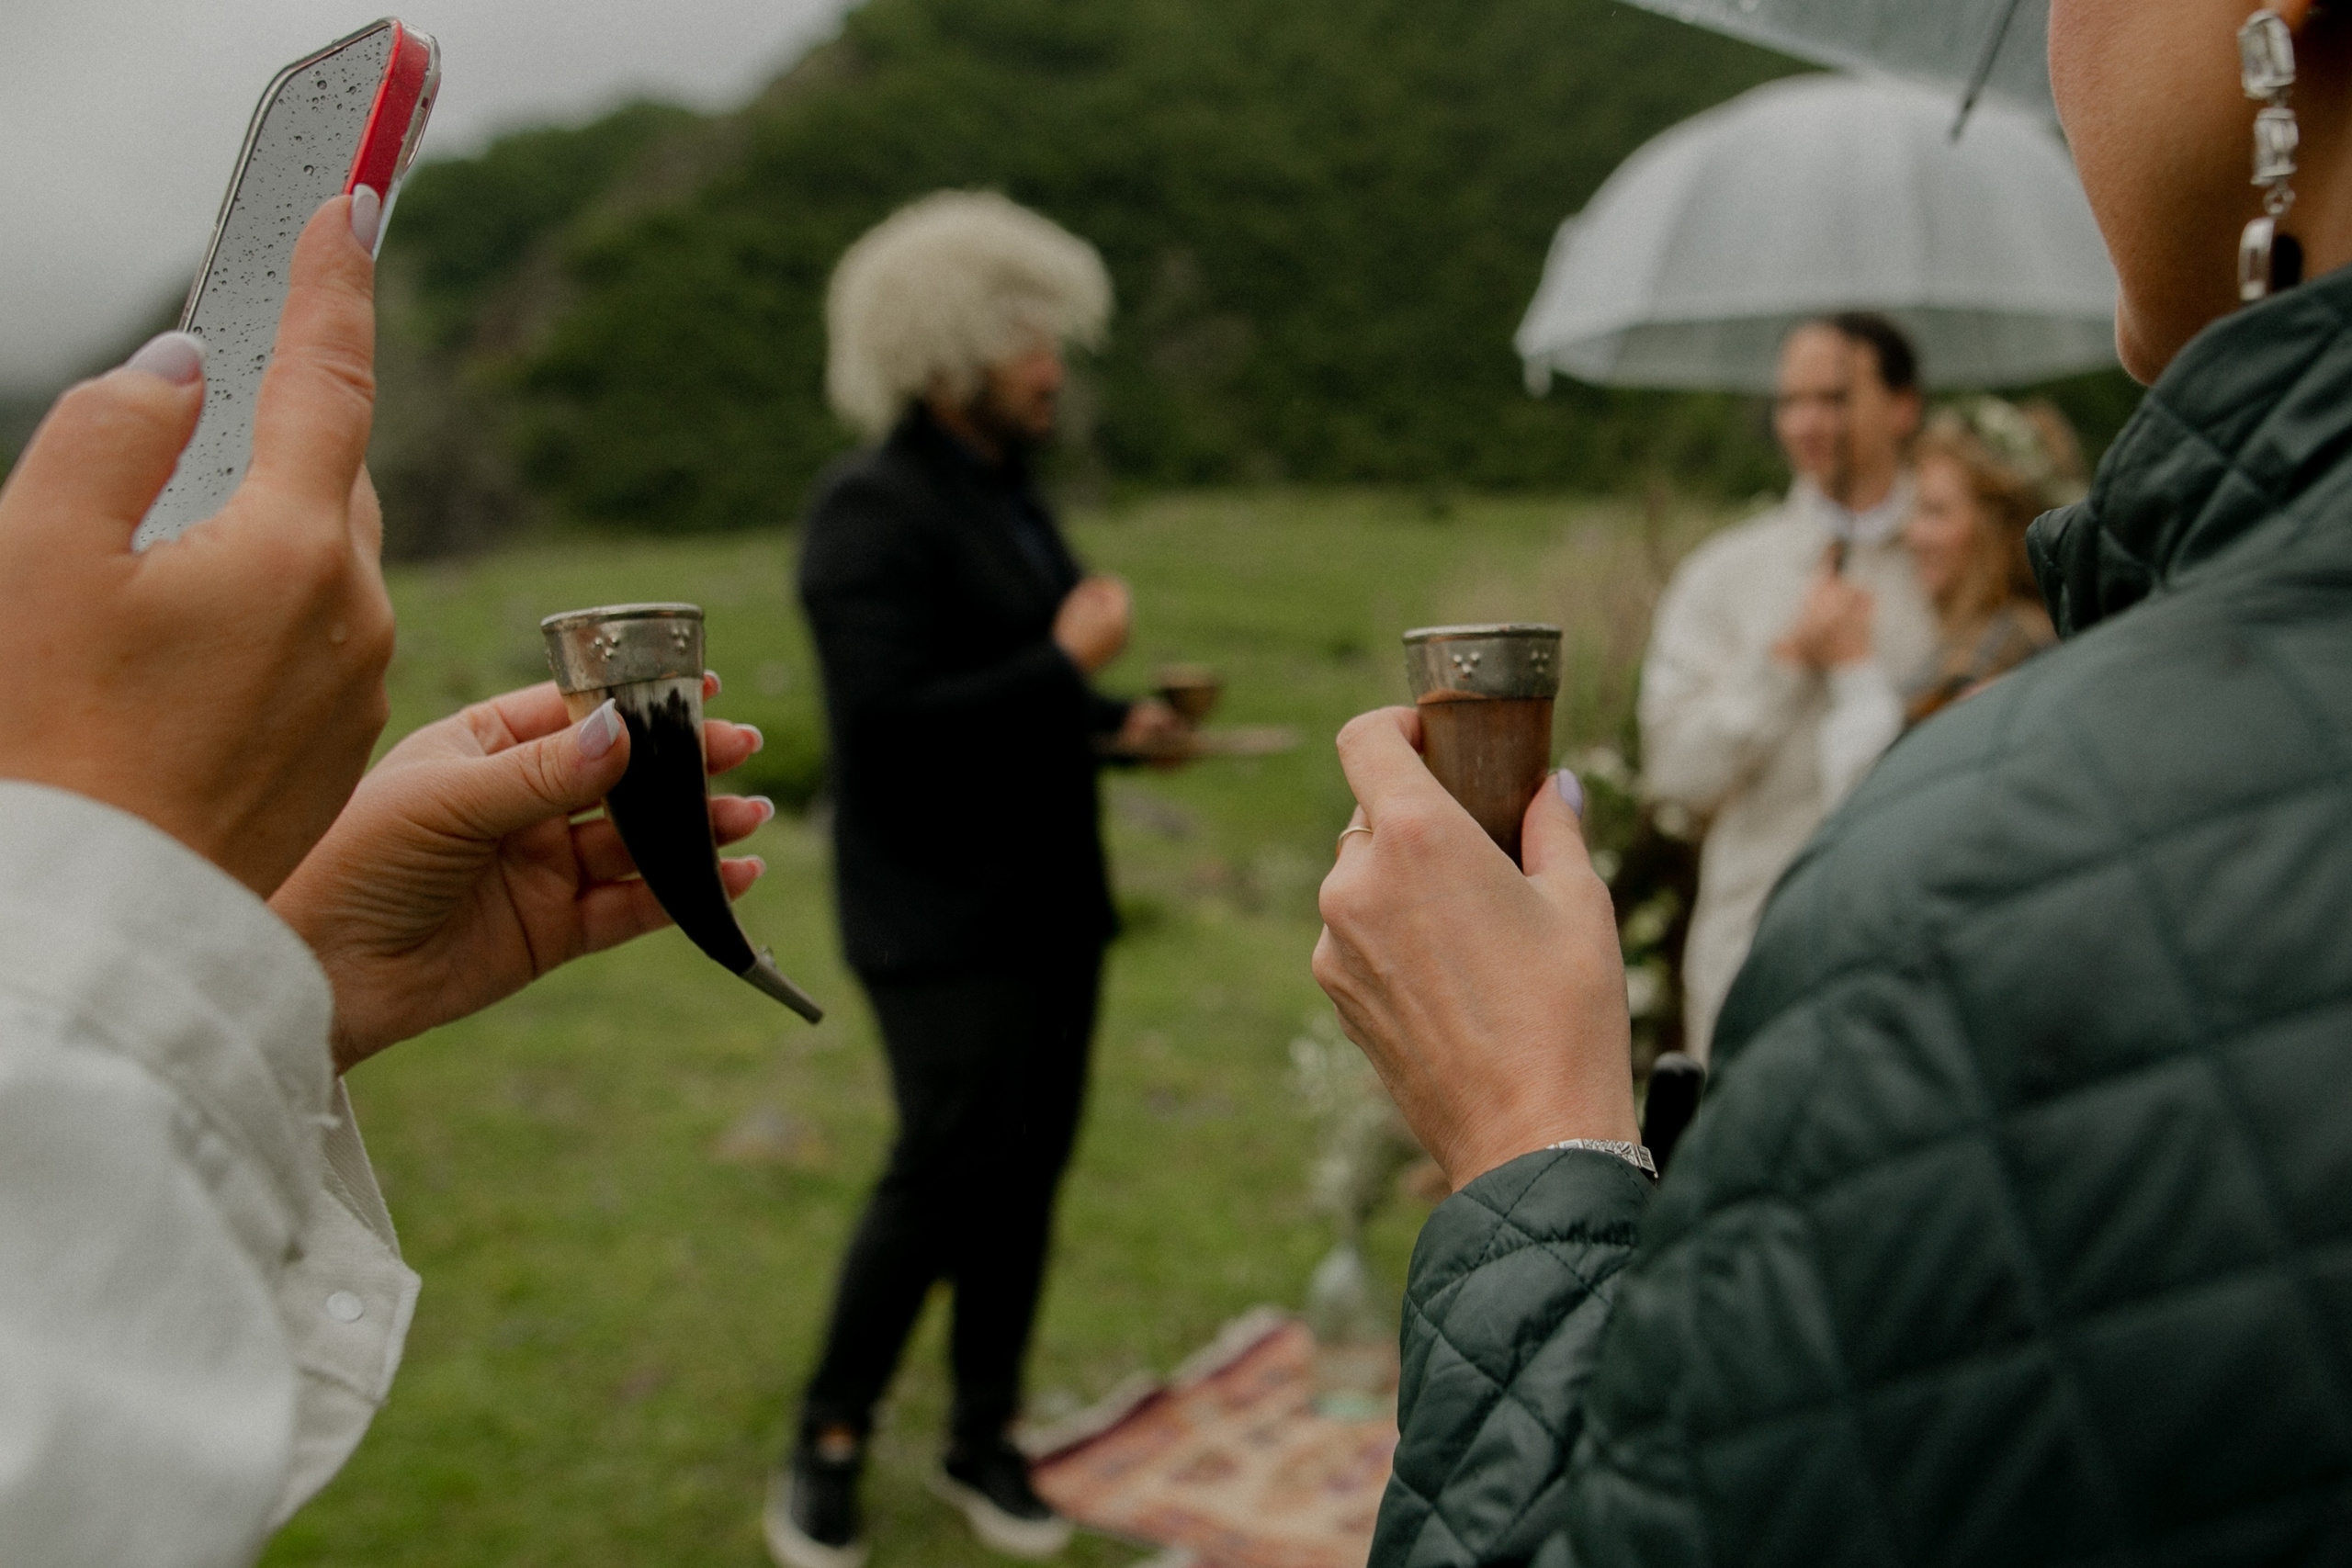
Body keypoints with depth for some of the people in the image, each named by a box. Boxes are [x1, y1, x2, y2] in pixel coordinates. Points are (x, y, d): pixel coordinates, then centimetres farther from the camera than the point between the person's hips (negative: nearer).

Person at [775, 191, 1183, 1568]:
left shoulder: (1006, 496, 14)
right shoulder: (873, 514, -14)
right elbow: (890, 722, -24)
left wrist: (1113, 724, 6)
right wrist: (1066, 665, -19)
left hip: (1048, 901, 8)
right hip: (943, 922, -8)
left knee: (1030, 1171, 10)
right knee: (950, 1170, -7)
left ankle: (984, 1440, 26)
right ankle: (828, 1447, 14)